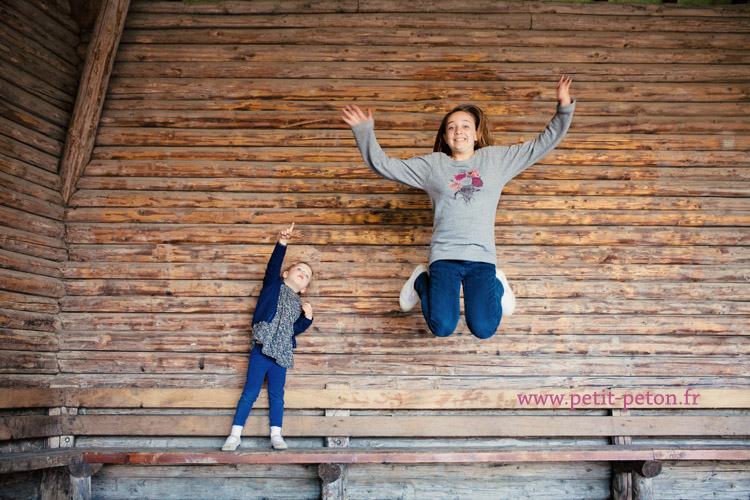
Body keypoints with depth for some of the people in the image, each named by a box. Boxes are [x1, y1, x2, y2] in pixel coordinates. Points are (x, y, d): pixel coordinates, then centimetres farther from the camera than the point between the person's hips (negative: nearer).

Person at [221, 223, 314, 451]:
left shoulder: (298, 304, 17)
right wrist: (282, 243, -24)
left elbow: (295, 330, 15)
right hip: (262, 350, -4)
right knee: (250, 393, -2)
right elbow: (274, 265, -11)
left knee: (277, 396, 8)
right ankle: (235, 434, 5)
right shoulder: (274, 285, 5)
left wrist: (307, 318, -2)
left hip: (281, 355, 4)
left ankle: (276, 435, 16)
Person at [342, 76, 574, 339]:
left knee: (484, 329, -12)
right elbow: (383, 165, 8)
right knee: (442, 327, -13)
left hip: (482, 258, 1)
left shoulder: (497, 159, 12)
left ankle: (497, 285, 22)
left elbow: (544, 143, 13)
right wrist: (364, 132, 0)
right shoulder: (432, 165, 9)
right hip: (444, 256, 0)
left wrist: (564, 108, 4)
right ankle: (422, 281, 19)